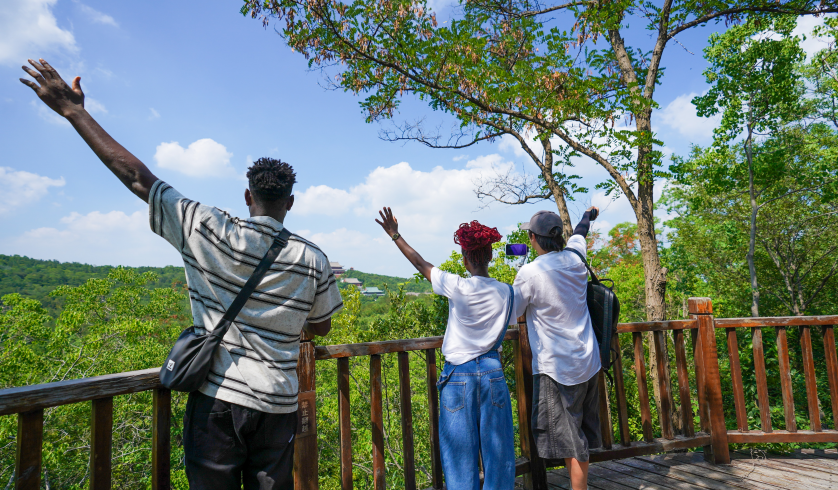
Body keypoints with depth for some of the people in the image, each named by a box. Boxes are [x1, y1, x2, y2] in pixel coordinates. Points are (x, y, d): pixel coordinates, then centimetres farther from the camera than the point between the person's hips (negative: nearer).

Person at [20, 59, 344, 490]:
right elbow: (321, 327, 6)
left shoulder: (208, 231, -9)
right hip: (276, 406, 1)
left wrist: (73, 111, 8)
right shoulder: (313, 261, -6)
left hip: (216, 399, 0)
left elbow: (138, 179, -2)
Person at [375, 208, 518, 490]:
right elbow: (514, 322, 12)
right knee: (497, 449, 14)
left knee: (461, 453, 9)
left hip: (458, 375, -3)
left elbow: (421, 264, -2)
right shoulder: (506, 292, -3)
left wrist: (394, 235, 10)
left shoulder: (457, 287, -12)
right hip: (492, 373, 3)